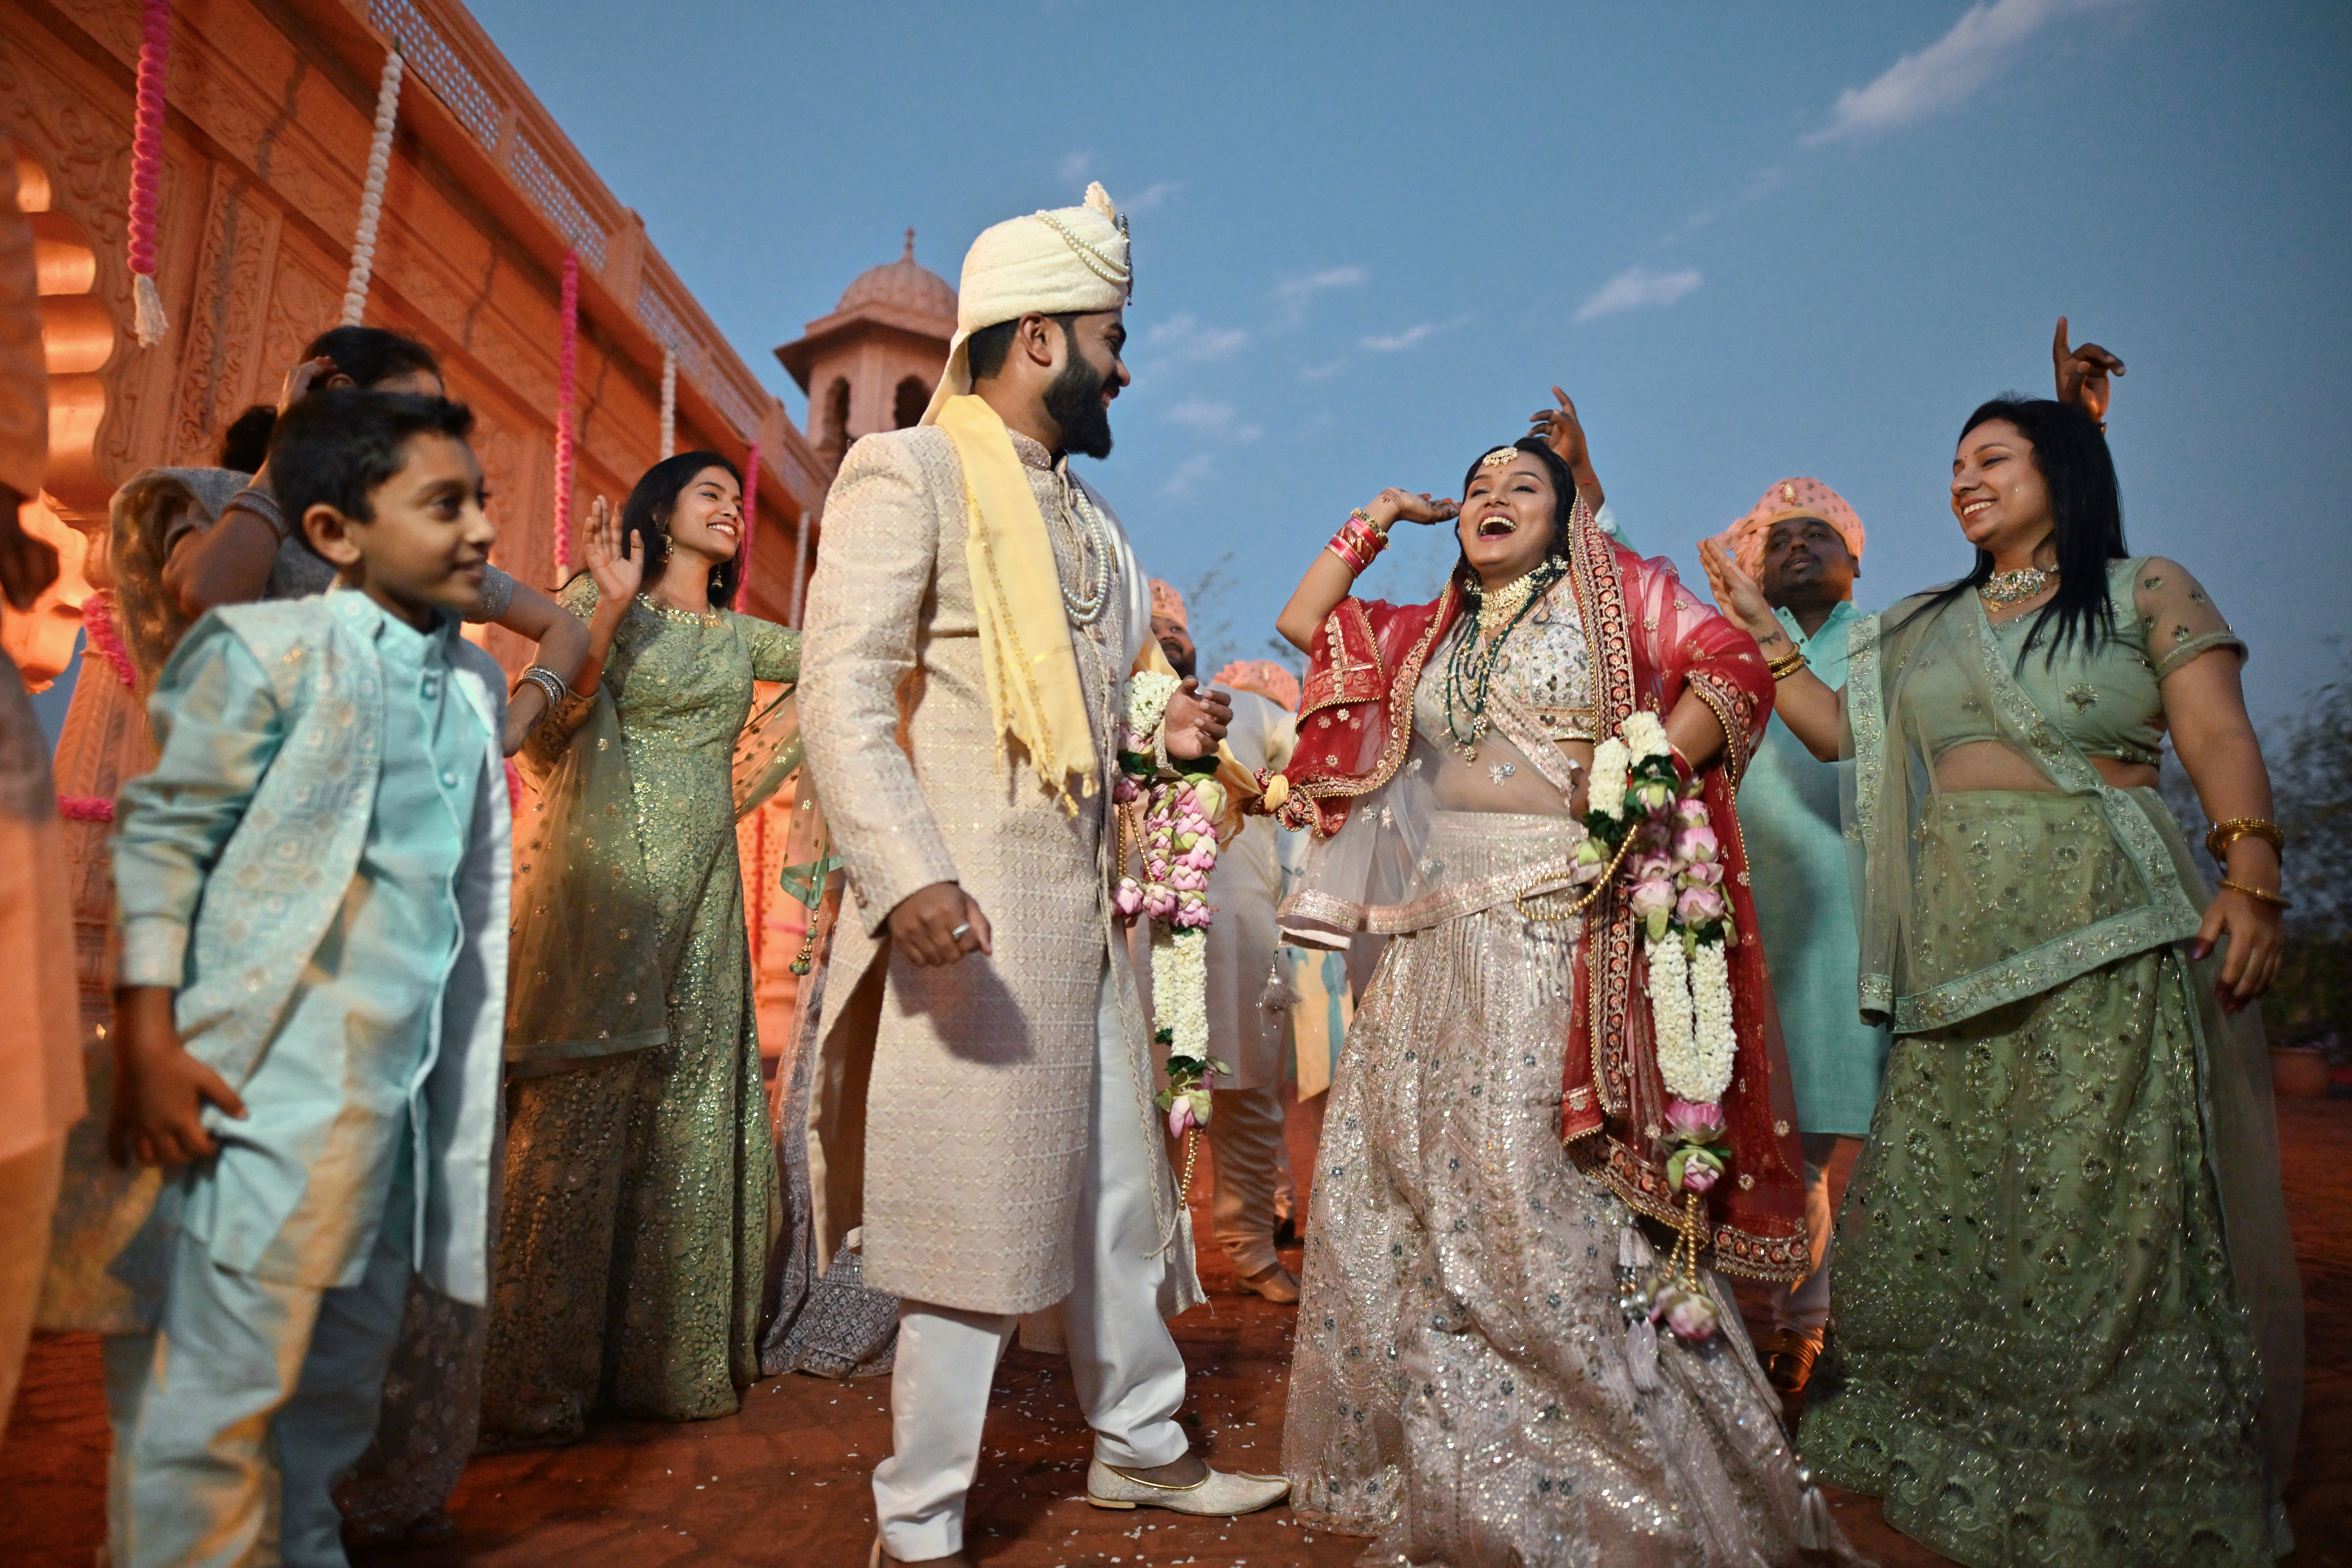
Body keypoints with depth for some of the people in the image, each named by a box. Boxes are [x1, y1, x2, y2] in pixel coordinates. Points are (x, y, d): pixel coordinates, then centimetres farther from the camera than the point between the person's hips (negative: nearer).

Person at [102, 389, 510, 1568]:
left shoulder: (475, 681, 11)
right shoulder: (266, 650, -7)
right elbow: (161, 839, -8)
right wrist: (147, 1039, -13)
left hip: (407, 1088, 7)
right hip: (273, 1077, -6)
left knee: (344, 1370, 18)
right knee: (219, 1375, 1)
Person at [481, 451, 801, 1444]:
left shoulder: (739, 638, 19)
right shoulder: (601, 599, 3)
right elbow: (545, 730, -7)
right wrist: (608, 613, -16)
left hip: (704, 892, 6)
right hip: (607, 880, -6)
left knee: (695, 1118, 7)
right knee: (582, 1113, -7)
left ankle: (674, 1361, 19)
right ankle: (533, 1385, 4)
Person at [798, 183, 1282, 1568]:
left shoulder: (1083, 512, 19)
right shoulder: (909, 473, -5)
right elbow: (844, 691, -15)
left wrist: (1159, 731, 7)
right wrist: (906, 874, -25)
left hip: (1086, 906, 8)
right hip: (970, 912, -8)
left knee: (1119, 1184, 17)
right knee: (976, 1209, -1)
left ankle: (1141, 1444, 37)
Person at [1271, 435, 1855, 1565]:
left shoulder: (1616, 593, 7)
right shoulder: (1431, 633, 21)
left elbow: (1734, 670, -2)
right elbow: (1303, 623, 25)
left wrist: (1648, 764, -18)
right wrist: (1378, 520, 22)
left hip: (1559, 931, -6)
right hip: (1437, 940, 6)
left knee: (1540, 1198, -10)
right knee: (1397, 1172, 4)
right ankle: (1433, 1467, 18)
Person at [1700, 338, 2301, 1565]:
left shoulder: (2148, 592, 5)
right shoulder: (1925, 628, 18)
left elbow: (2222, 744, -3)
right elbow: (1845, 733, 13)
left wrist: (2251, 882, -15)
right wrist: (1764, 633, 7)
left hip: (2106, 933, -4)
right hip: (1960, 944, 5)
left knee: (2109, 1193, -3)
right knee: (1945, 1193, 6)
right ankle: (1968, 1463, 21)